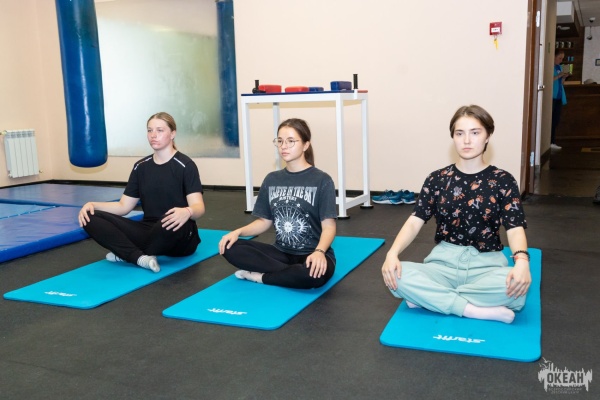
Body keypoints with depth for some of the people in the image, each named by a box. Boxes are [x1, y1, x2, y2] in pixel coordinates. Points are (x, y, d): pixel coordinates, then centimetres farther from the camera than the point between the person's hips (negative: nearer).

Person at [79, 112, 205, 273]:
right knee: (90, 218, -12)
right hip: (149, 230, 5)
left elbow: (198, 207, -19)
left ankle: (125, 254, -15)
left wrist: (187, 212, -43)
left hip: (178, 237, -5)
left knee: (170, 223, -42)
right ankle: (140, 258, -28)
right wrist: (93, 204, -7)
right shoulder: (141, 167, 9)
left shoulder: (185, 166, -8)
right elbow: (124, 206, 11)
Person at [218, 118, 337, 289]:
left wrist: (319, 252, -33)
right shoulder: (272, 180, 8)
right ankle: (291, 272, -16)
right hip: (281, 252, 4)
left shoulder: (322, 180, -7)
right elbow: (265, 221, 11)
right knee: (230, 248, -15)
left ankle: (260, 276, -13)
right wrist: (238, 231, -7)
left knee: (315, 274, -40)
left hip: (311, 255, -4)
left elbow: (328, 225, -13)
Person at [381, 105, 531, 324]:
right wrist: (393, 253, -23)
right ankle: (481, 311, -23)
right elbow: (415, 221, -3)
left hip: (486, 265, 0)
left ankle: (429, 298, -19)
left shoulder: (503, 181, 1)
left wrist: (521, 261, -33)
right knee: (398, 277, -29)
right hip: (444, 261, 0)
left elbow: (515, 229, -10)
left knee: (516, 287, -35)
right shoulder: (437, 179, 5)